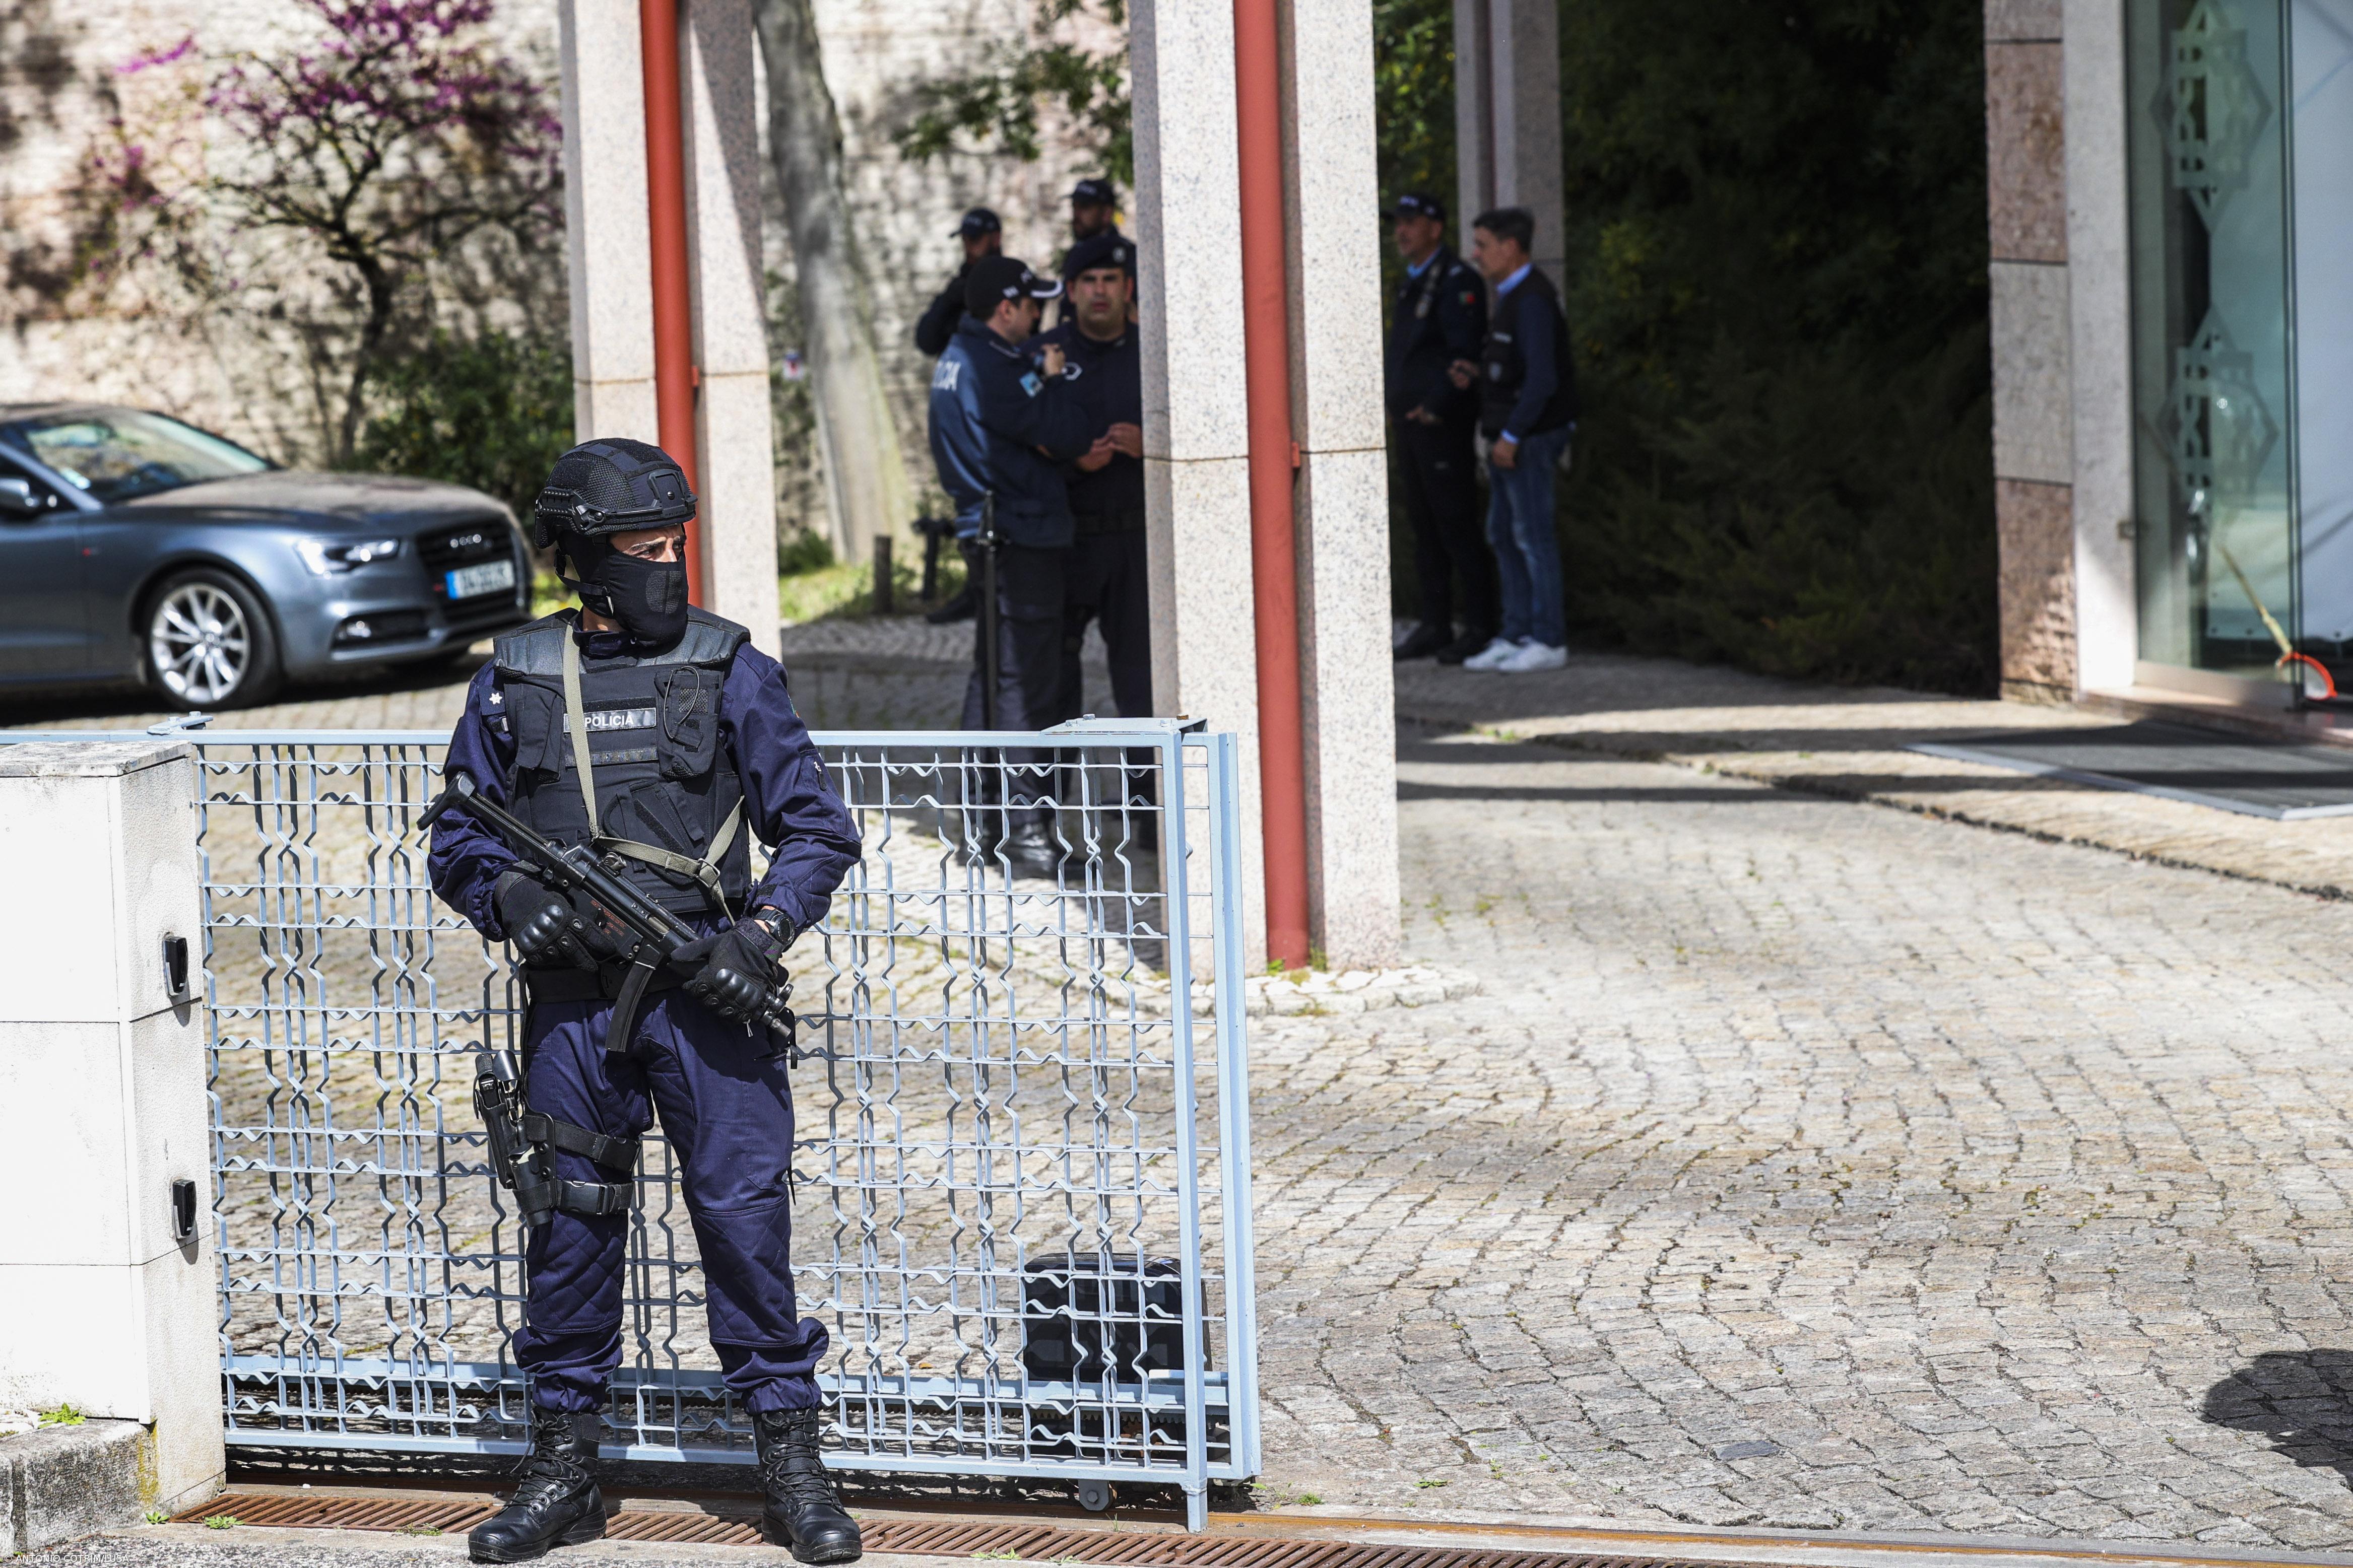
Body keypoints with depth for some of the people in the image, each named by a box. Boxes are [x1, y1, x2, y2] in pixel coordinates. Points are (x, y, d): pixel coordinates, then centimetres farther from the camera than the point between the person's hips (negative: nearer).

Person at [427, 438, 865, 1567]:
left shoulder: (727, 668, 1)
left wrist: (763, 930, -13)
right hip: (572, 998, 2)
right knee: (570, 1219, 7)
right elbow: (458, 839, 11)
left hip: (704, 986, -2)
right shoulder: (515, 680, 5)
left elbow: (817, 829, 2)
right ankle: (563, 1467, 19)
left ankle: (793, 1464, 7)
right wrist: (512, 897, -9)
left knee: (745, 1211, -4)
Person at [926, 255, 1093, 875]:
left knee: (994, 672, 16)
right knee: (1026, 683, -8)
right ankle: (1024, 826, -7)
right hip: (1024, 538, -10)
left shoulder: (955, 360, 14)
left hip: (988, 530, 10)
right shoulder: (992, 370, -18)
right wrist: (1054, 379, -3)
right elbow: (1069, 439, -18)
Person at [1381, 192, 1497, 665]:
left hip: (1443, 426, -9)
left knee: (1458, 527, -7)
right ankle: (1434, 626, 14)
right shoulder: (1414, 283, 18)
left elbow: (1464, 352, -19)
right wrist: (1396, 405, 15)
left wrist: (1435, 406, -24)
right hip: (1411, 424, 9)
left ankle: (1482, 626, -3)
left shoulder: (1458, 281, -11)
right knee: (1425, 527, 10)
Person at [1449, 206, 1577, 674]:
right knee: (1504, 535, 11)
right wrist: (1475, 373, 8)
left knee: (1533, 537, -5)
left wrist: (1511, 436, -21)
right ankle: (1515, 635, 15)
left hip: (1529, 438, -10)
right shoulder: (1511, 296, 15)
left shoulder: (1533, 300, -17)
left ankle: (1549, 642, 0)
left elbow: (1542, 377, -22)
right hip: (1509, 436, 10)